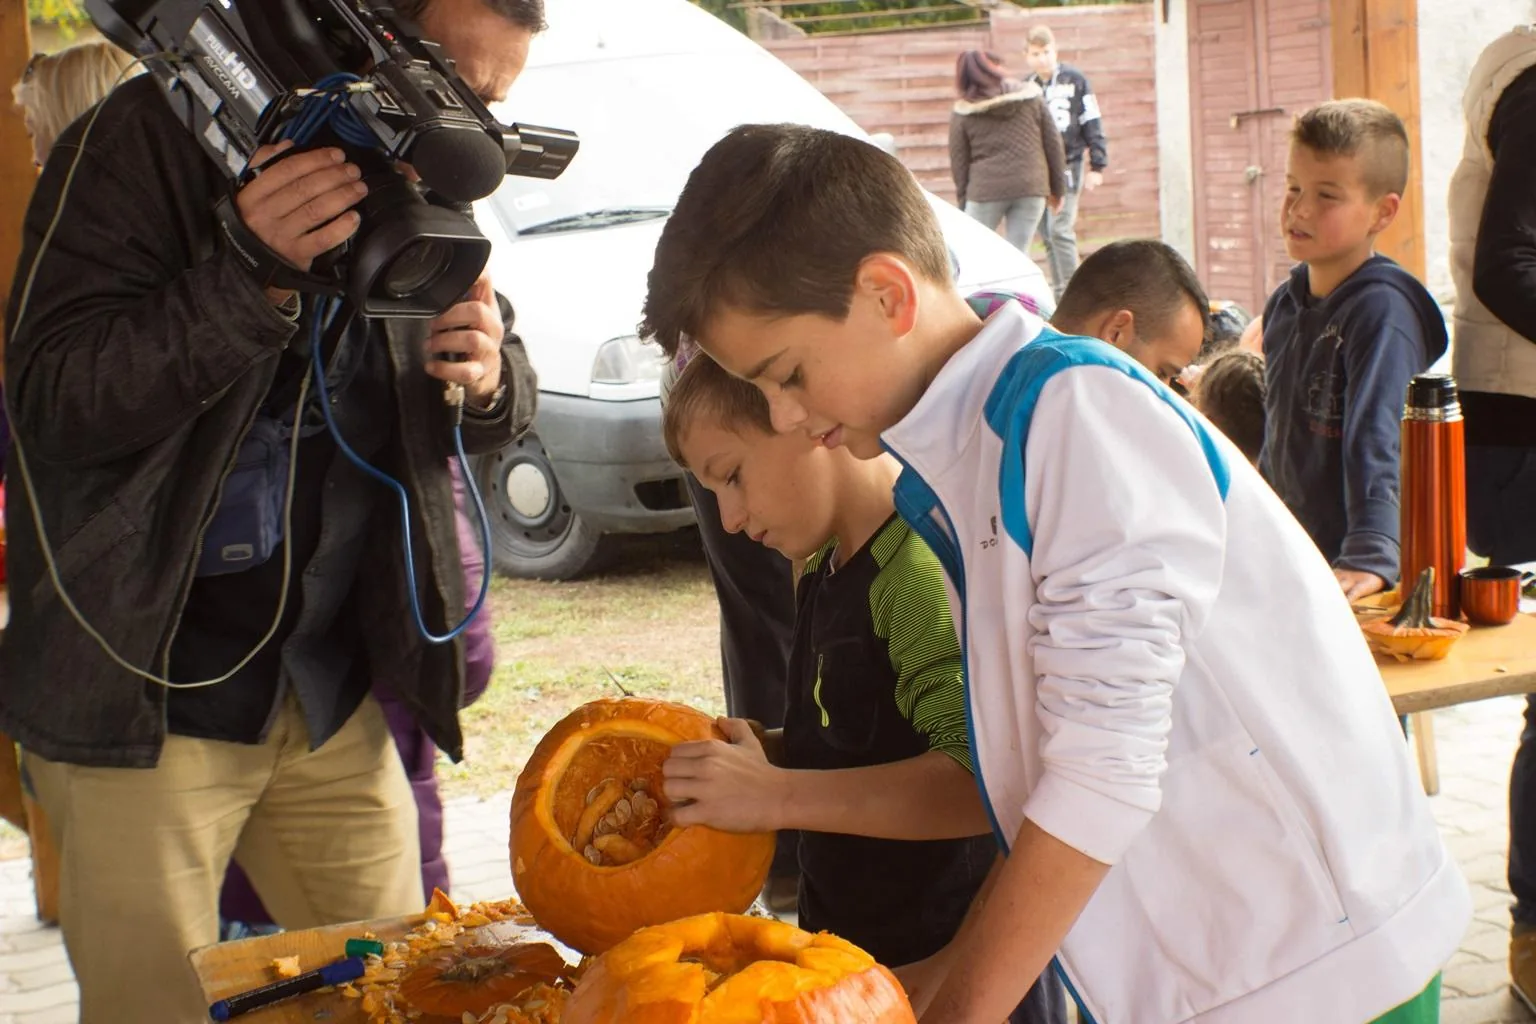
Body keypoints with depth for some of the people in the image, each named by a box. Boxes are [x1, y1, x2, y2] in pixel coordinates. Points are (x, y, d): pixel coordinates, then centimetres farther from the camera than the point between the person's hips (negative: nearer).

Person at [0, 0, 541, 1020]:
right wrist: (249, 278, -33)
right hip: (142, 695, -5)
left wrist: (488, 377, -15)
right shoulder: (151, 140, -13)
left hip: (336, 695, 5)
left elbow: (504, 411, 10)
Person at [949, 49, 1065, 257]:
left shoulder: (963, 114, 3)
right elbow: (1053, 143, 9)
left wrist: (963, 203, 11)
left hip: (986, 190, -2)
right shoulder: (1031, 98, 7)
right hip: (1031, 186, 2)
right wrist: (1058, 188, 16)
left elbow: (959, 162, 4)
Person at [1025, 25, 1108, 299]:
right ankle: (1059, 295, 14)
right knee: (1047, 236, 6)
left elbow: (1092, 124, 0)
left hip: (1067, 166, -4)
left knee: (1059, 230, -15)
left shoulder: (1075, 80, -1)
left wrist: (1097, 166, -3)